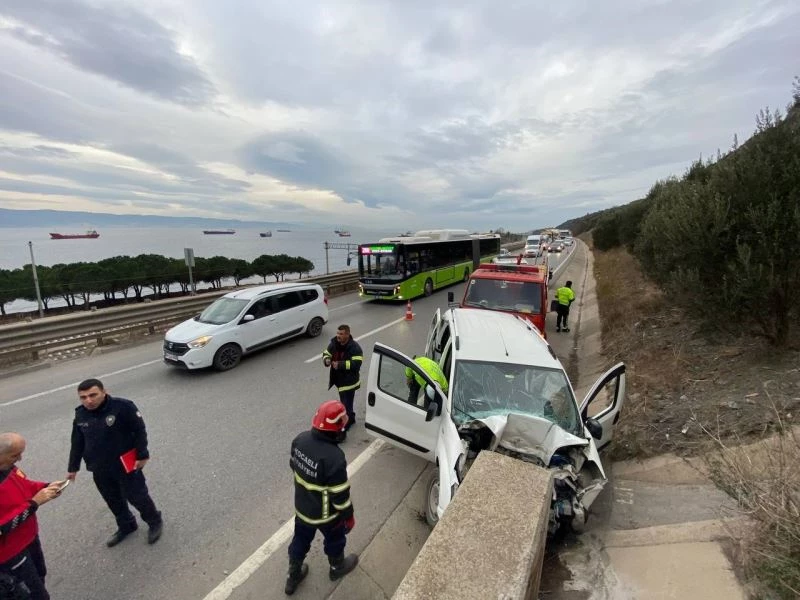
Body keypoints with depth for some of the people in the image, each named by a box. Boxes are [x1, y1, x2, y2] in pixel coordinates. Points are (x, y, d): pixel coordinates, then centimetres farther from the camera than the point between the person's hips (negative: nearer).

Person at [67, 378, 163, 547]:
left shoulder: (123, 407, -23)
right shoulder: (80, 415, -2)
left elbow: (140, 431, -16)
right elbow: (77, 443, 13)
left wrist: (142, 456, -14)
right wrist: (73, 467, 16)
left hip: (126, 465, -6)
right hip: (100, 470, 6)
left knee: (137, 497, 7)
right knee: (113, 501, 21)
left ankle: (155, 522, 30)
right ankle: (126, 526, 43)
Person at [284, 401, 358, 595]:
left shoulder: (300, 440, -18)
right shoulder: (334, 457, -39)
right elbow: (340, 494, -26)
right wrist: (349, 516, -8)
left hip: (301, 507, 5)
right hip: (325, 514, -5)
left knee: (300, 540, 30)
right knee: (334, 540, 26)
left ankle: (293, 577, 52)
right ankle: (337, 568, 53)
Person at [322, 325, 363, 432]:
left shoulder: (354, 347, -22)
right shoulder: (334, 343, -3)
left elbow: (356, 363, -28)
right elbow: (326, 354, 7)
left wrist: (340, 365, -34)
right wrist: (326, 360, -17)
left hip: (349, 381, -7)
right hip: (338, 379, 8)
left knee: (346, 403, -1)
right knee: (344, 401, 24)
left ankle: (346, 424, 16)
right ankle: (350, 419, 45)